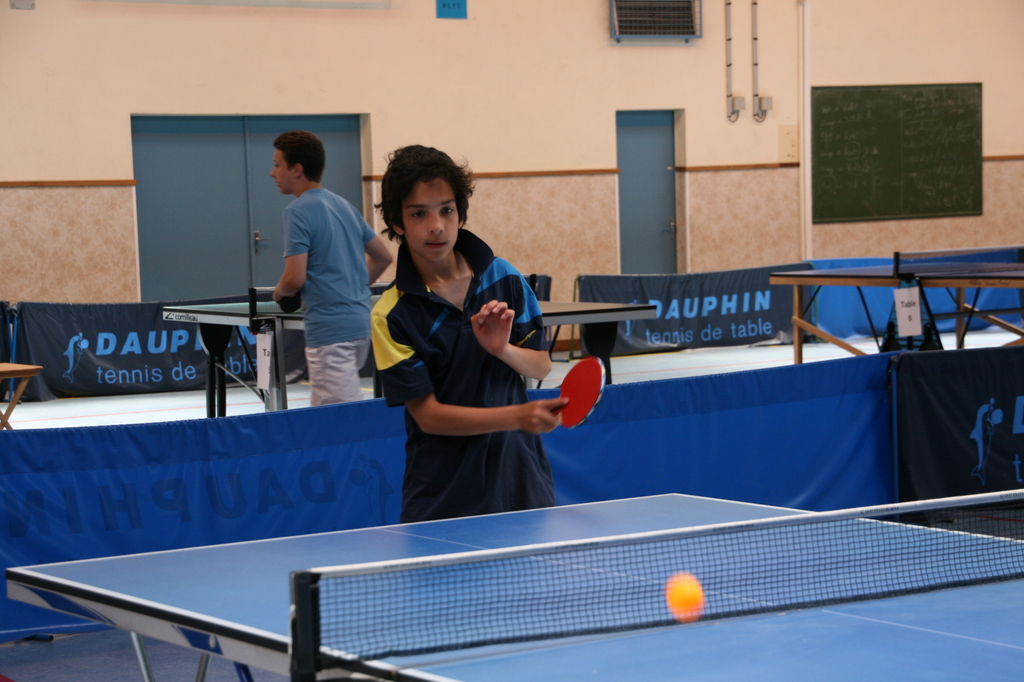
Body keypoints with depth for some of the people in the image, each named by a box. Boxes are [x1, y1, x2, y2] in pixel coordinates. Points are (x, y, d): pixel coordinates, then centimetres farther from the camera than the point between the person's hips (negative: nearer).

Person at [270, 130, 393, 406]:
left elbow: (295, 278, -17)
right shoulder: (344, 205, 14)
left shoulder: (299, 211, -10)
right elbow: (383, 257, 20)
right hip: (360, 323, 9)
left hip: (330, 332, -9)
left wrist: (278, 293, 4)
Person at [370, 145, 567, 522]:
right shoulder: (391, 317, -10)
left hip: (521, 476, 3)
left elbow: (541, 366, 8)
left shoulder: (503, 278, 1)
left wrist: (503, 349, -15)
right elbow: (427, 414, -13)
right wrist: (518, 416, -24)